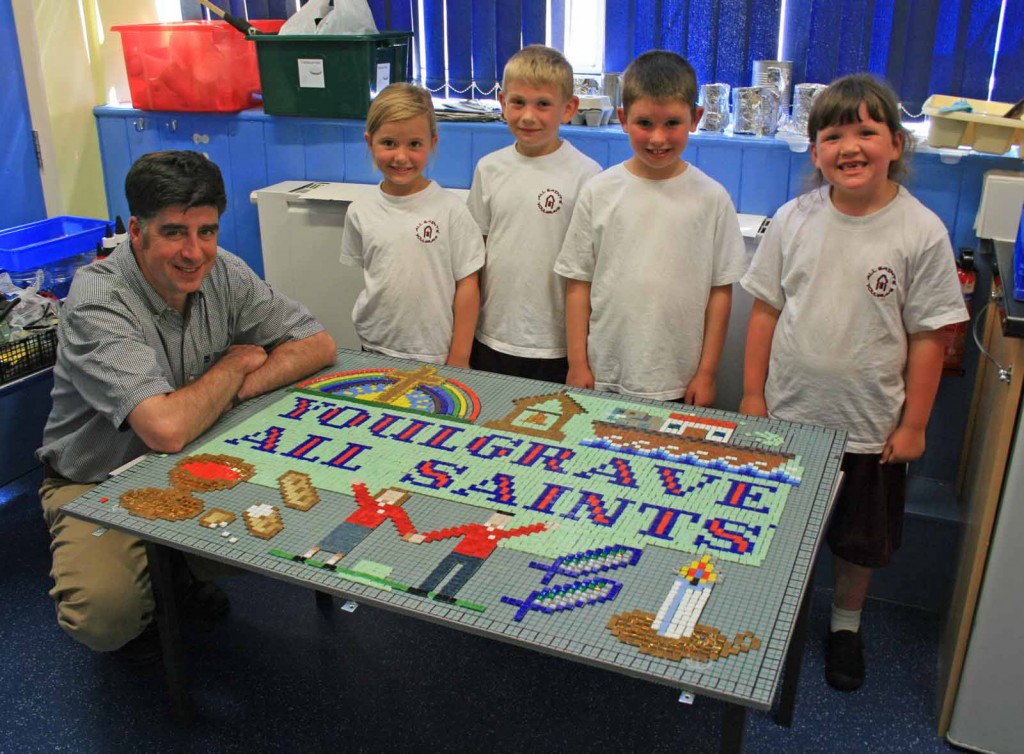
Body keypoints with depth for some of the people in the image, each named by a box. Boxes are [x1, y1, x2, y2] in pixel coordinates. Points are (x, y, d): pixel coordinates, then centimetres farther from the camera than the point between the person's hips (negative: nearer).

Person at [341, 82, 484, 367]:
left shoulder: (450, 210, -10)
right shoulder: (359, 213, -1)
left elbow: (467, 285, -7)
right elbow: (358, 278, 10)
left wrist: (459, 360, -6)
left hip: (435, 356, -3)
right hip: (374, 351, 3)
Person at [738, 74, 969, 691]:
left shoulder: (921, 232, -13)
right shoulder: (794, 219, -6)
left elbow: (928, 337, -9)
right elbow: (766, 310, 0)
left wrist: (913, 424, -7)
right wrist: (753, 395, 0)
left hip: (869, 425, -1)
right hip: (787, 413, 2)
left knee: (862, 538, 17)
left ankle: (847, 622, 43)